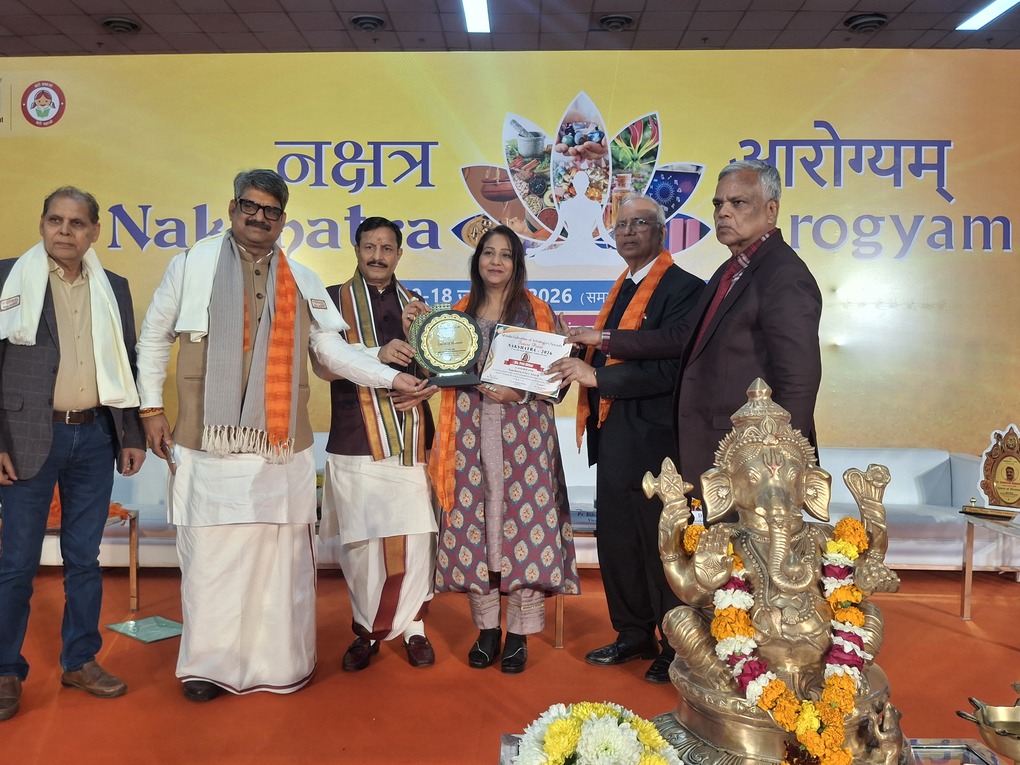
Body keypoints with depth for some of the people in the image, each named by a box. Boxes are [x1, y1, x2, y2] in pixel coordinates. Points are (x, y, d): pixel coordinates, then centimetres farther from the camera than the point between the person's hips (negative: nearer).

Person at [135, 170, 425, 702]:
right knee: (210, 556, 1)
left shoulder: (302, 282, 12)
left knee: (282, 556, 6)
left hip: (282, 446, 2)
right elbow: (154, 338, 11)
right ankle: (208, 665, 18)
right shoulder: (192, 265, 6)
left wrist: (393, 378, 0)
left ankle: (281, 663, 20)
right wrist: (150, 408, 6)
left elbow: (332, 351, 9)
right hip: (210, 444, -2)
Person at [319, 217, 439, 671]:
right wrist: (377, 354, -21)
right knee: (360, 540, 0)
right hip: (358, 441, -2)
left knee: (414, 537, -1)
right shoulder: (335, 299, 7)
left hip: (410, 439, 2)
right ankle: (366, 631, 17)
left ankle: (413, 627, 15)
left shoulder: (414, 304, 18)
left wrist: (425, 388, -3)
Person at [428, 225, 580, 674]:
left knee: (523, 519, -5)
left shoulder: (537, 312, 7)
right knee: (474, 519, 1)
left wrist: (520, 392, -13)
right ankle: (486, 628, 14)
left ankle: (518, 633, 5)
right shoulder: (460, 313, 15)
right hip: (471, 430, 3)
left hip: (523, 429, -2)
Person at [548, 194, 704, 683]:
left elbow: (670, 368, -22)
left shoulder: (682, 288, -11)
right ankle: (634, 634, 33)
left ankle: (677, 647, 20)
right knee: (616, 538, 16)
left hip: (652, 438, -9)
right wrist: (580, 363, -2)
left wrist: (597, 376, -22)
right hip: (613, 436, 9)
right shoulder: (622, 288, 17)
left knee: (660, 542, 3)